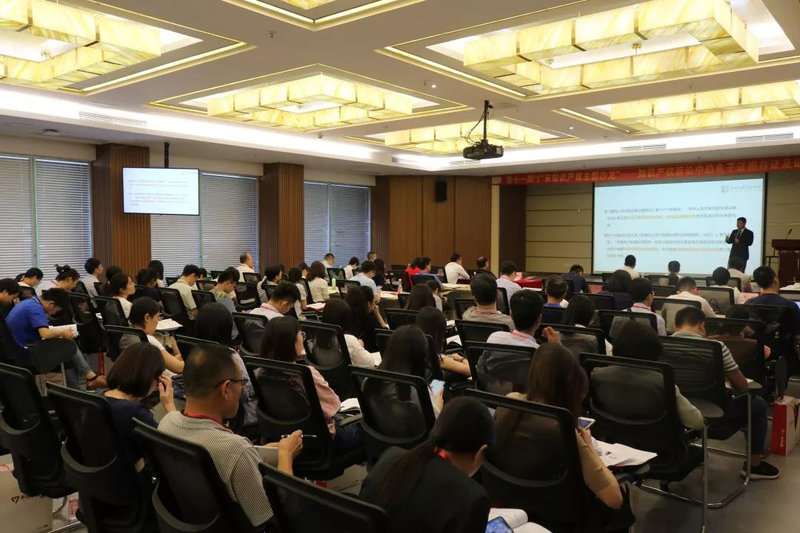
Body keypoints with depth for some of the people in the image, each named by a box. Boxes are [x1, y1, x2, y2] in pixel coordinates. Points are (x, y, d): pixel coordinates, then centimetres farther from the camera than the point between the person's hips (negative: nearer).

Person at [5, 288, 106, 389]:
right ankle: (90, 377, 5)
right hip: (26, 353, -10)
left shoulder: (27, 302, 11)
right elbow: (45, 333, -31)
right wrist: (62, 333, -13)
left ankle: (75, 389, 9)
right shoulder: (35, 308, -20)